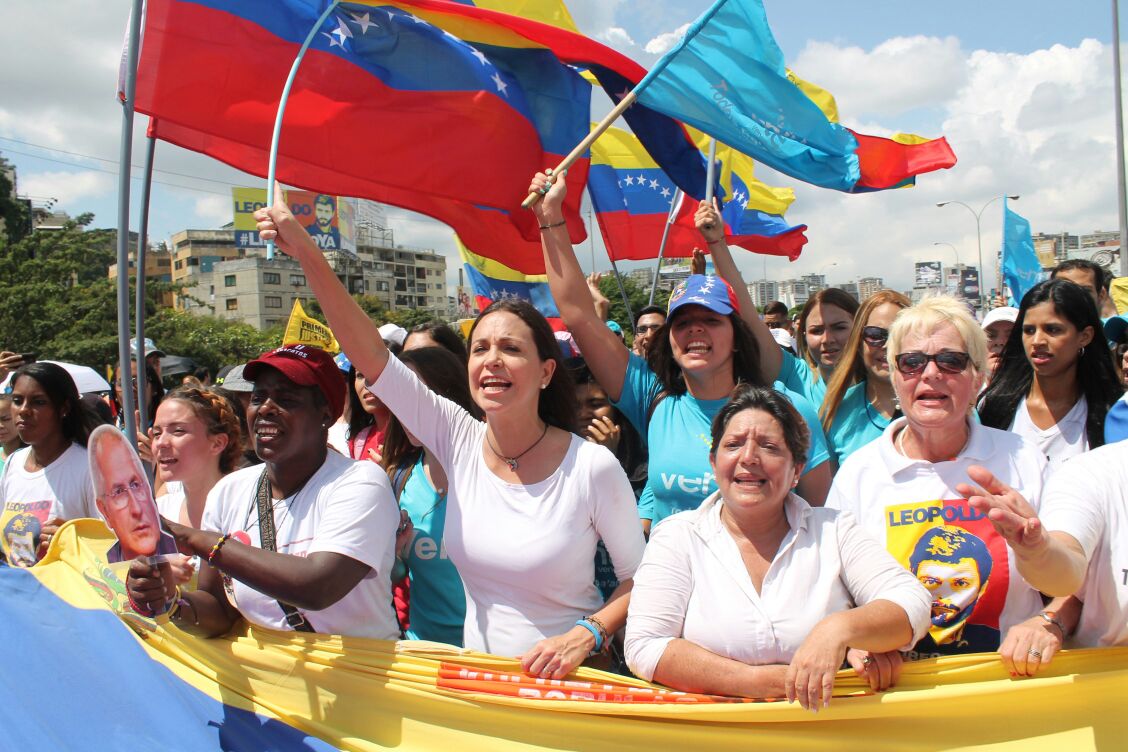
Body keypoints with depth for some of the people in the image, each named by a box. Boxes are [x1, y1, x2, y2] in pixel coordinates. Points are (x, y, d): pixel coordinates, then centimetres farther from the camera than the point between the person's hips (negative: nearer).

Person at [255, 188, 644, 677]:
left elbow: (641, 578, -4)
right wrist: (306, 253, -17)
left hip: (568, 679, -3)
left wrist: (587, 634, -20)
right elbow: (370, 354, -11)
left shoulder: (592, 467, -14)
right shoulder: (459, 440, -5)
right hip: (479, 674, 3)